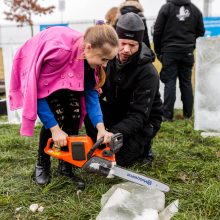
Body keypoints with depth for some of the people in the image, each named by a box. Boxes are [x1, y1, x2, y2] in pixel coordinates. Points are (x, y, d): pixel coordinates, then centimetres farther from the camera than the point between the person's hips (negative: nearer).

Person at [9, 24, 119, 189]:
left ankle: (65, 166, 2)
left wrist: (101, 128, -31)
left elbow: (91, 94, -19)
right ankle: (42, 165, 4)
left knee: (74, 109, -12)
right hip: (35, 76, -5)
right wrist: (55, 129, -33)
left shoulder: (88, 56, -21)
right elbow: (38, 92, -34)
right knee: (56, 114, -19)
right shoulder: (59, 50, -41)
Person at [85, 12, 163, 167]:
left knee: (117, 158, -19)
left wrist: (114, 133, -43)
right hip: (116, 112, 5)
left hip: (143, 122, -4)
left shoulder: (148, 73, -28)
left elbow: (139, 116, -29)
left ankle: (143, 145, 12)